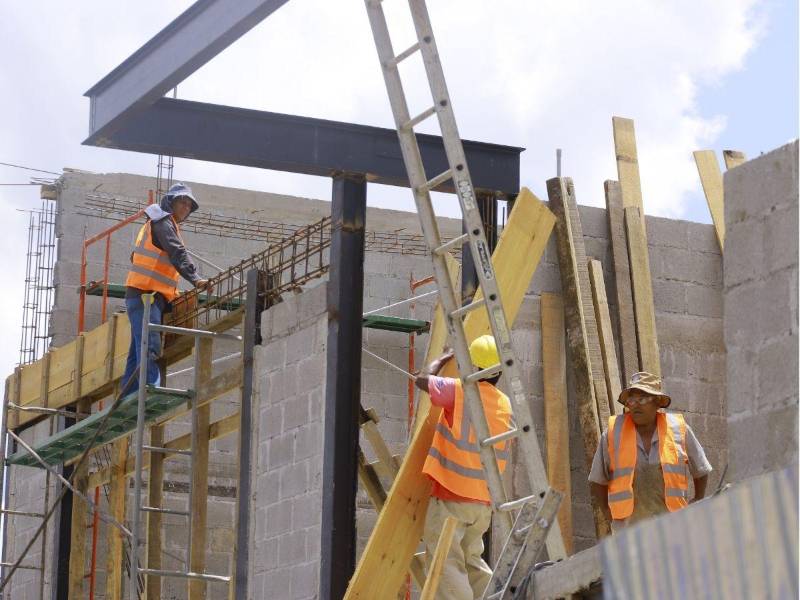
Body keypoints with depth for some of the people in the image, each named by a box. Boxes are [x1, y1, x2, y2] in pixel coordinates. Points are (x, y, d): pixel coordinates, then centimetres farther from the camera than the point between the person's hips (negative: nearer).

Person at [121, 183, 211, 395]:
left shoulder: (160, 224, 25)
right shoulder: (163, 222, -5)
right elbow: (178, 254, -20)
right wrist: (195, 279, -31)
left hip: (141, 297, 10)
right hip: (146, 296, -10)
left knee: (138, 353, 10)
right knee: (149, 349, -20)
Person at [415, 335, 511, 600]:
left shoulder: (458, 391, -9)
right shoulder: (505, 404, 7)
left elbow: (422, 379, 5)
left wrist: (443, 359, 22)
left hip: (450, 497, -6)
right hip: (484, 501, 6)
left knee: (447, 564, -7)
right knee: (472, 559, 20)